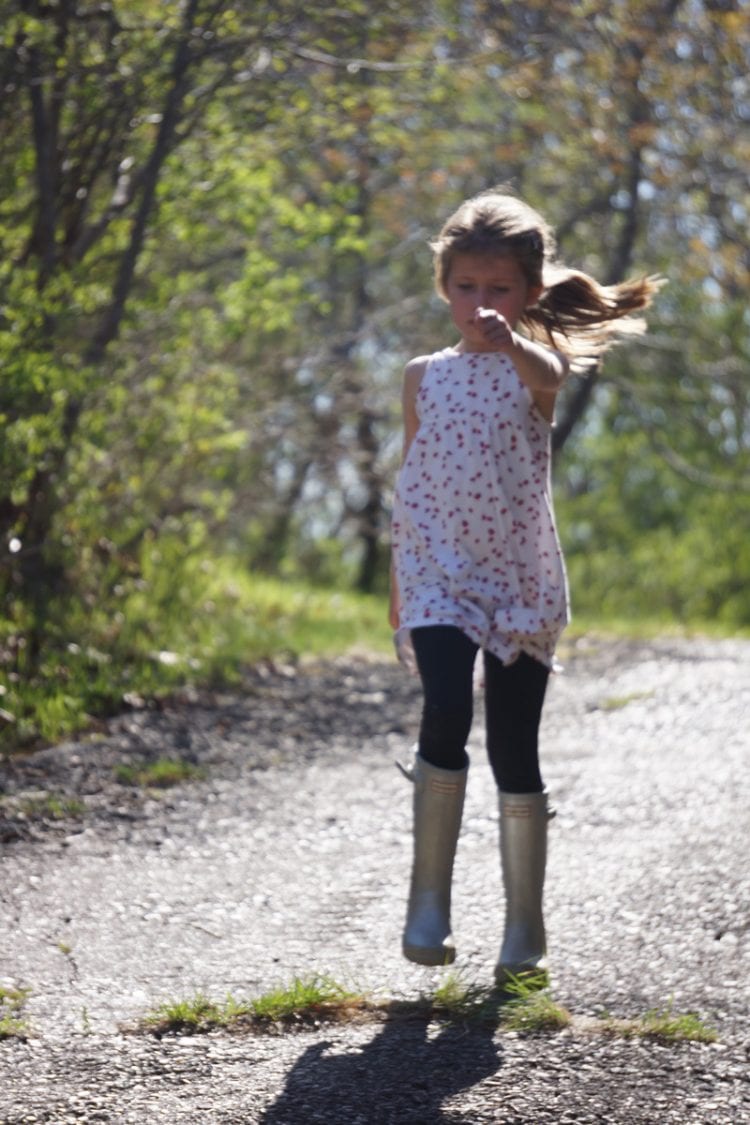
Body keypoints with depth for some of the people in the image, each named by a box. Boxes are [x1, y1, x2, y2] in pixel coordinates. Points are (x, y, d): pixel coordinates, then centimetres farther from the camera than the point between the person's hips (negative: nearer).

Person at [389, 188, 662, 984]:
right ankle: (429, 898, -10)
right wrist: (397, 587, 13)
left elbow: (548, 373, -29)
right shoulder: (425, 376, 7)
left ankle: (525, 933, 12)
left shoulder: (536, 364, -2)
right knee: (446, 715, -21)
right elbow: (411, 482, 13)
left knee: (515, 751, 2)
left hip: (520, 581, -1)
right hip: (439, 574, 1)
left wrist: (508, 341, -52)